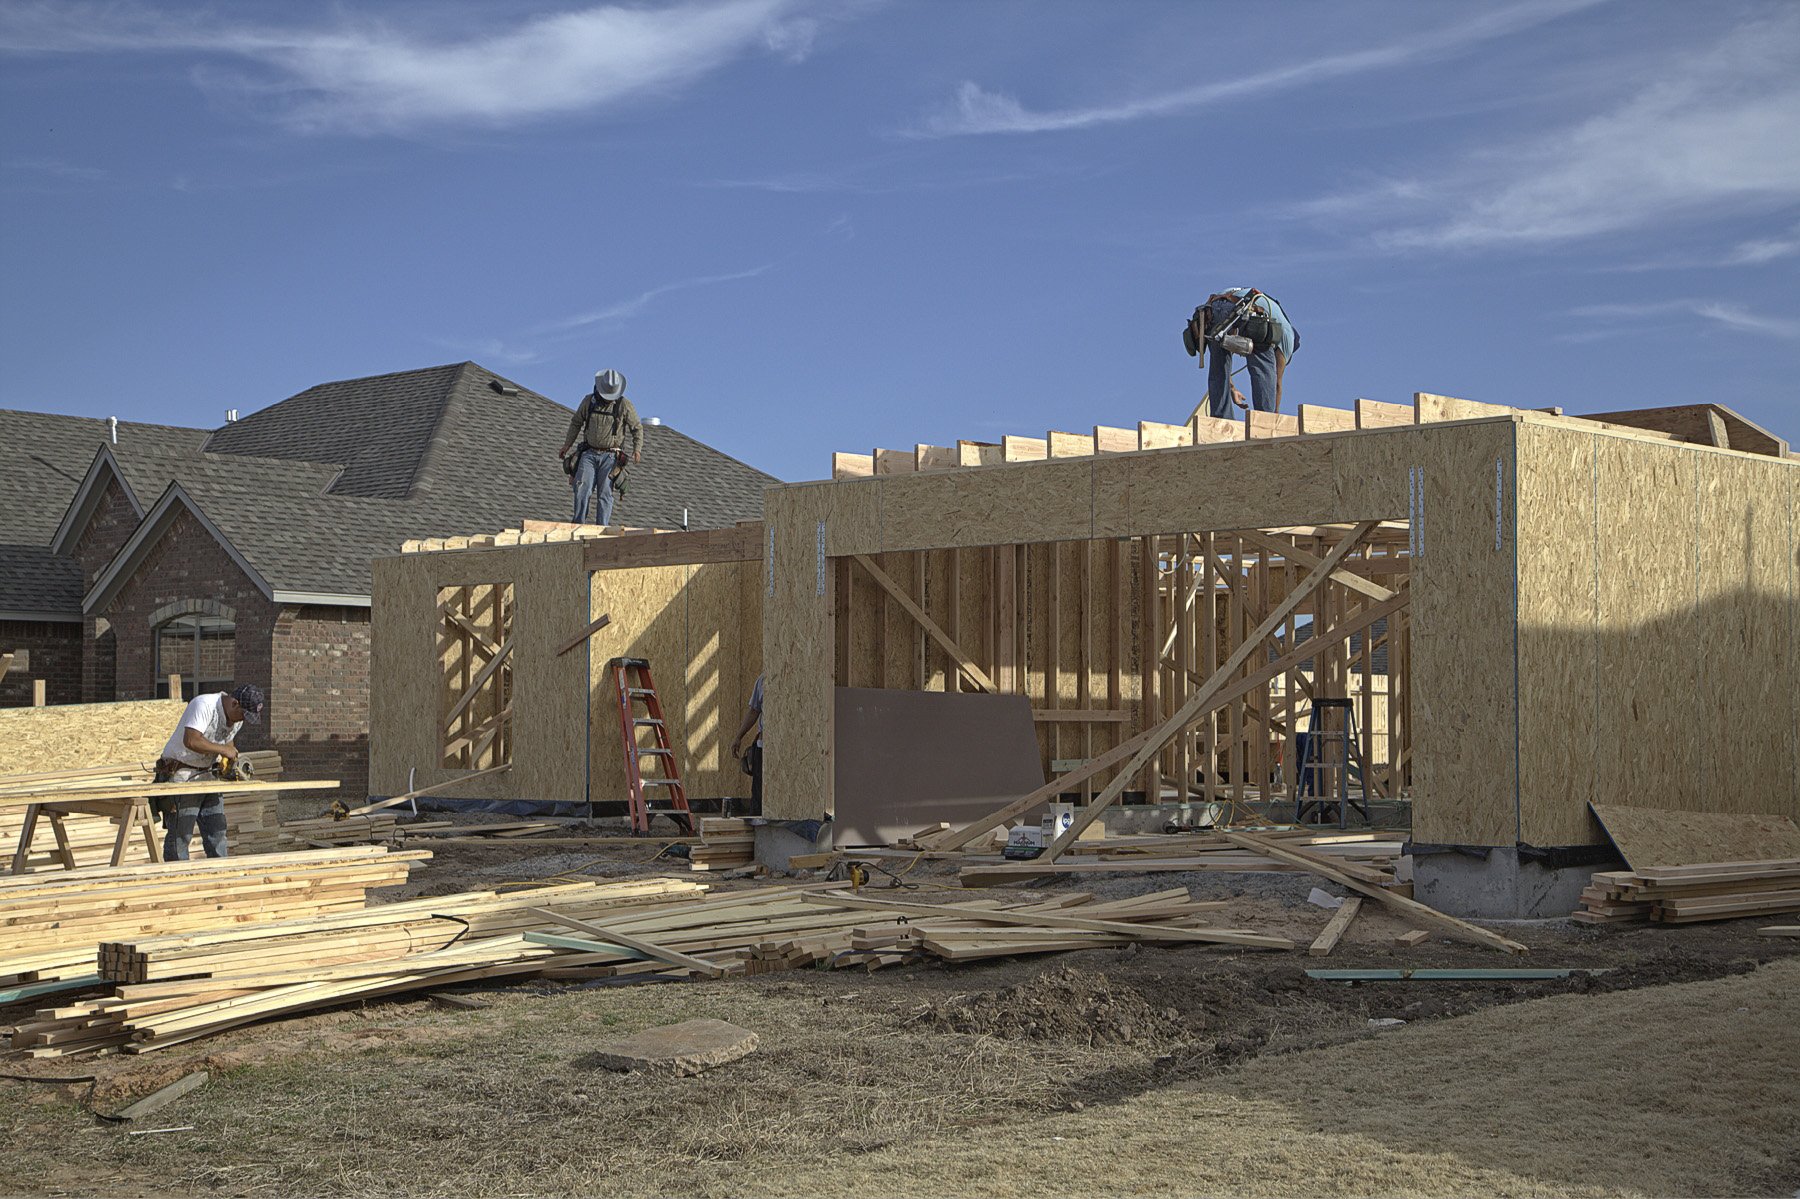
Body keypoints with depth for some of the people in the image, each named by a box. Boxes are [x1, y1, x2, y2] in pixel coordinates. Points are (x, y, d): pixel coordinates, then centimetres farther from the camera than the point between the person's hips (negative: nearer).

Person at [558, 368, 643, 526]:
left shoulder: (624, 405, -3)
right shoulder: (589, 400, 4)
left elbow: (637, 428, 4)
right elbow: (576, 423, 17)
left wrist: (637, 449, -11)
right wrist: (566, 446, 16)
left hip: (610, 456, -2)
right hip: (589, 453, 2)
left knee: (604, 493, -9)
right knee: (582, 488, -12)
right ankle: (578, 524, -7)